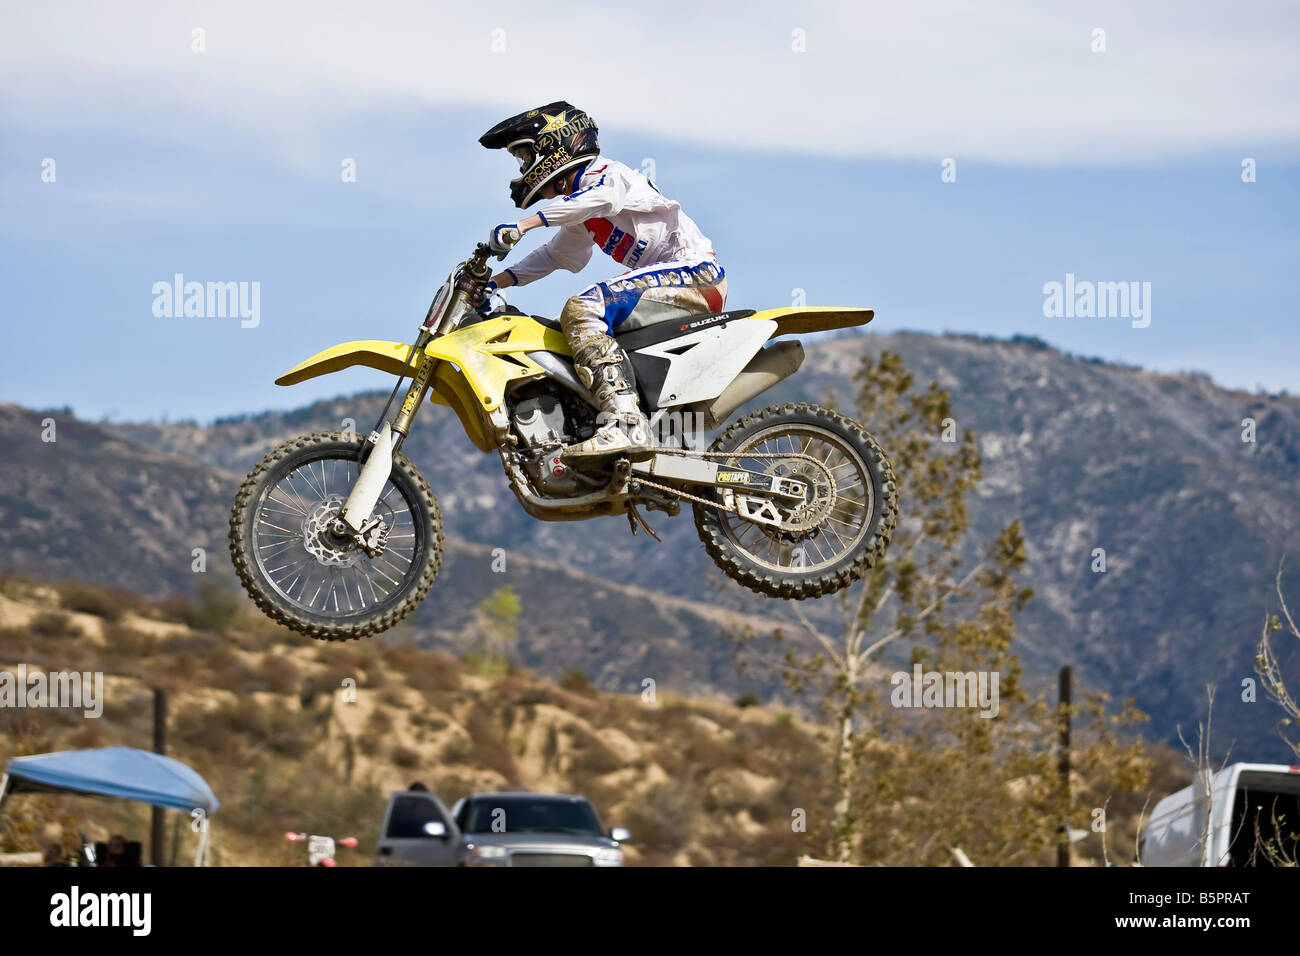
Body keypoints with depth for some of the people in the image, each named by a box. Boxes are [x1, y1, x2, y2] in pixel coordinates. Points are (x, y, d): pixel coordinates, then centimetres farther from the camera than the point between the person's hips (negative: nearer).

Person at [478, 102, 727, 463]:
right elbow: (554, 255, 36)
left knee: (582, 310, -27)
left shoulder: (604, 173, -5)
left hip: (695, 269, -11)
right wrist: (495, 282, 22)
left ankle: (625, 424, -42)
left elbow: (601, 197, -29)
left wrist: (524, 225, -39)